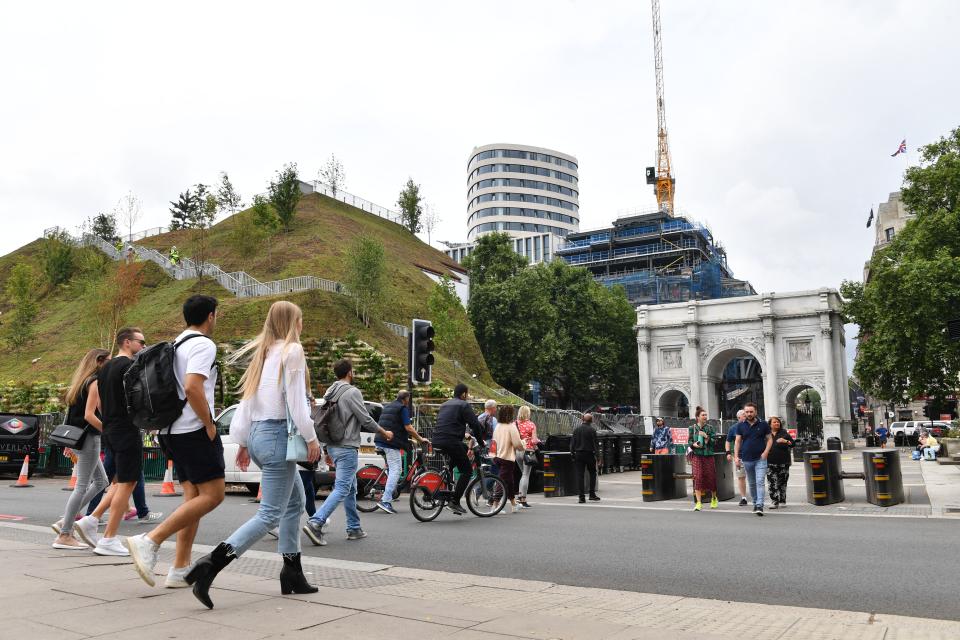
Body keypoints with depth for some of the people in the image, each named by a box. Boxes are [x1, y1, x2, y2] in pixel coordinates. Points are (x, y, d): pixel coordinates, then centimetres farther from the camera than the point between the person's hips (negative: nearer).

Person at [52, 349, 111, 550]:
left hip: (78, 437, 10)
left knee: (101, 482, 15)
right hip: (88, 437, -10)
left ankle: (65, 521, 14)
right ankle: (64, 536, 1)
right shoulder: (96, 382, -12)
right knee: (82, 486, -4)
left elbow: (74, 412, 19)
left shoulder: (83, 382, 16)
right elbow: (89, 415, -21)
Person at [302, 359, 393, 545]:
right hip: (347, 447, -9)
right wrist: (385, 433, 3)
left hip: (332, 446, 9)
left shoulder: (330, 393, 12)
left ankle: (354, 529, 20)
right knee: (342, 489, -9)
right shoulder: (352, 392, -13)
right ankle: (315, 523, -19)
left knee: (351, 488, 16)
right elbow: (366, 420, -12)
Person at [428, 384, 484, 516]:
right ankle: (455, 502, -5)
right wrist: (480, 441, 7)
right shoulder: (464, 405, -1)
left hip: (436, 441, 8)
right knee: (467, 471, 4)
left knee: (464, 449, 32)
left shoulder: (444, 405, 23)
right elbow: (475, 424, -6)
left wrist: (463, 434, 39)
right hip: (451, 442, -8)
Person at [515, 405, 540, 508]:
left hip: (517, 451, 4)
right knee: (526, 475, 1)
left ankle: (520, 495, 13)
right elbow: (534, 440, -10)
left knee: (524, 473, 21)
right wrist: (539, 441, 9)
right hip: (528, 451, -4)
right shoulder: (531, 425, -7)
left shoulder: (515, 424, 0)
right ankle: (523, 499, 1)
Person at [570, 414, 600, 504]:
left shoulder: (576, 430, 5)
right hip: (589, 454, -3)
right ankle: (592, 494, 10)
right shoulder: (592, 430, -7)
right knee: (592, 474, 13)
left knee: (579, 475, 3)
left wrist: (572, 453, 12)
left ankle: (581, 497, 1)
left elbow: (572, 443, 6)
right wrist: (596, 455, -2)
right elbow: (595, 444, -7)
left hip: (578, 455, 3)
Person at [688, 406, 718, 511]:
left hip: (708, 455, 1)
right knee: (698, 477, -10)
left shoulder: (710, 427, 3)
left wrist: (706, 437, -16)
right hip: (697, 455, 0)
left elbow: (715, 441, 0)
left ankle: (714, 498, 34)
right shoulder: (692, 428, 4)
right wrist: (694, 444, -11)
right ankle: (698, 503, -7)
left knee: (711, 477, 6)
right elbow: (689, 441, 9)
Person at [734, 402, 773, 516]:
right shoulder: (741, 426, 5)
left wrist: (766, 452, -11)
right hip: (746, 459, 3)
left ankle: (760, 506, -15)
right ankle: (755, 503, 25)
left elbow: (769, 439, 4)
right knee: (752, 483, 12)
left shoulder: (763, 424, 1)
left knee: (759, 482, -12)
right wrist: (736, 456, -5)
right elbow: (737, 442, 5)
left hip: (760, 459, -3)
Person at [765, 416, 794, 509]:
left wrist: (786, 441, -11)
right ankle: (775, 501, -4)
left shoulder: (784, 433, 7)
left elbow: (792, 444, 7)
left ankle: (782, 501, 16)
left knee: (782, 482, 6)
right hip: (770, 463, -1)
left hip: (783, 462, 1)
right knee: (772, 483, -7)